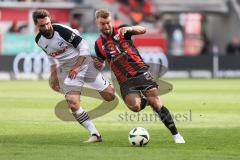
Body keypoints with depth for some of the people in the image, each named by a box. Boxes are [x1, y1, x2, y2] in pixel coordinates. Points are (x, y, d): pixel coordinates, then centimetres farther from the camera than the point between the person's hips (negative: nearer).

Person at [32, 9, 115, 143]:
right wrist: (53, 74, 15)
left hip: (83, 62, -3)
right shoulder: (39, 40, -3)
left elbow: (84, 46, -14)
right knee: (73, 104, -18)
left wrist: (77, 67, -16)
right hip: (67, 70, 4)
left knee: (109, 96, -4)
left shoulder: (62, 30, -21)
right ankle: (95, 135, -12)